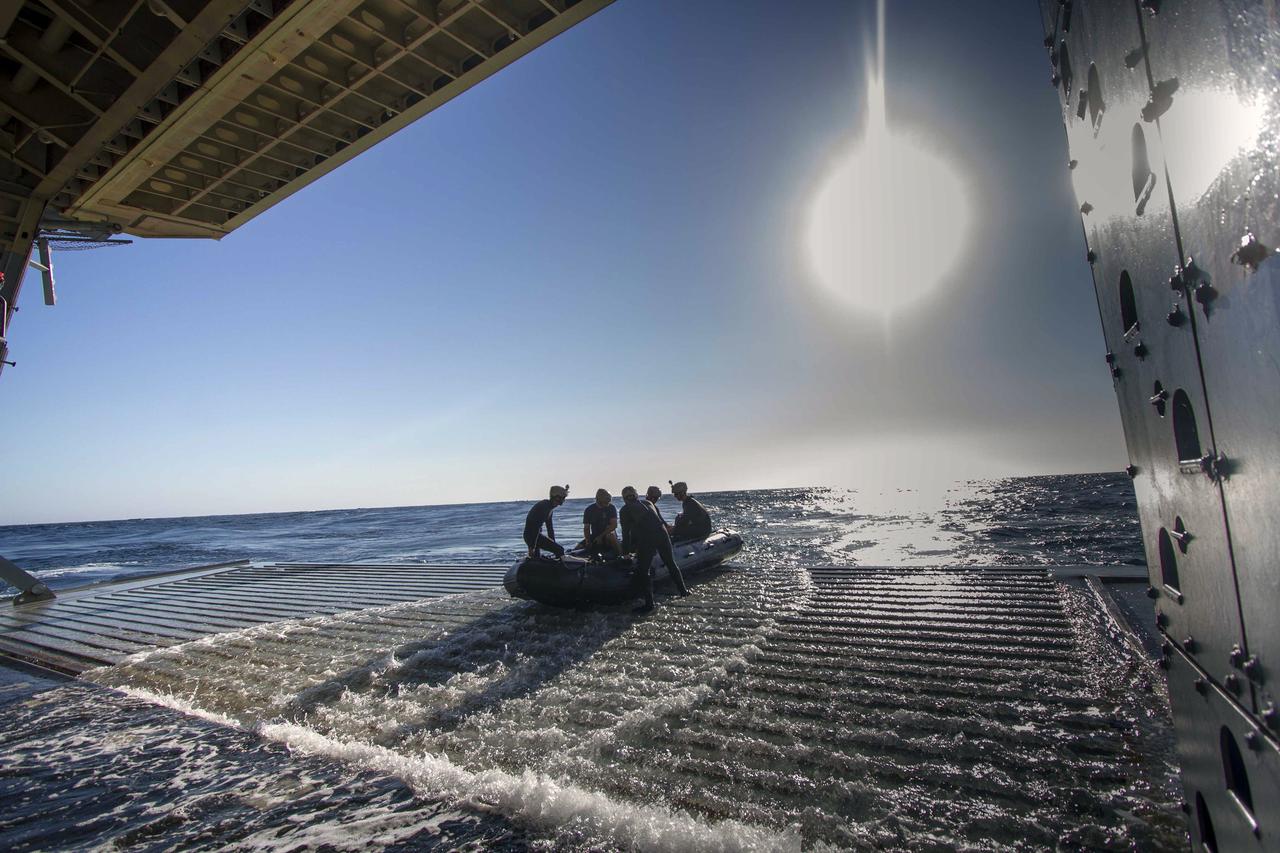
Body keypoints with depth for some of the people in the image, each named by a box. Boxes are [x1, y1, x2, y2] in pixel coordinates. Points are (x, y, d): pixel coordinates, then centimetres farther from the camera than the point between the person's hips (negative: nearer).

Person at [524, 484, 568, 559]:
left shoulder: (550, 507, 10)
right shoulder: (544, 506, -20)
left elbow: (550, 528, 18)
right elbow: (536, 526, -25)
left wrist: (553, 543, 20)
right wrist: (532, 546, -27)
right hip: (532, 535, -10)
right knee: (559, 550, -13)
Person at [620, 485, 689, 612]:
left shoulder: (625, 510, 10)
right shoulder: (648, 503, 24)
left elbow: (626, 532, 10)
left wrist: (626, 551, 23)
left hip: (646, 539, -5)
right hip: (662, 534, 5)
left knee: (642, 571, 6)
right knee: (671, 563, 23)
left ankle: (649, 603, 3)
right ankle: (683, 590, 35)